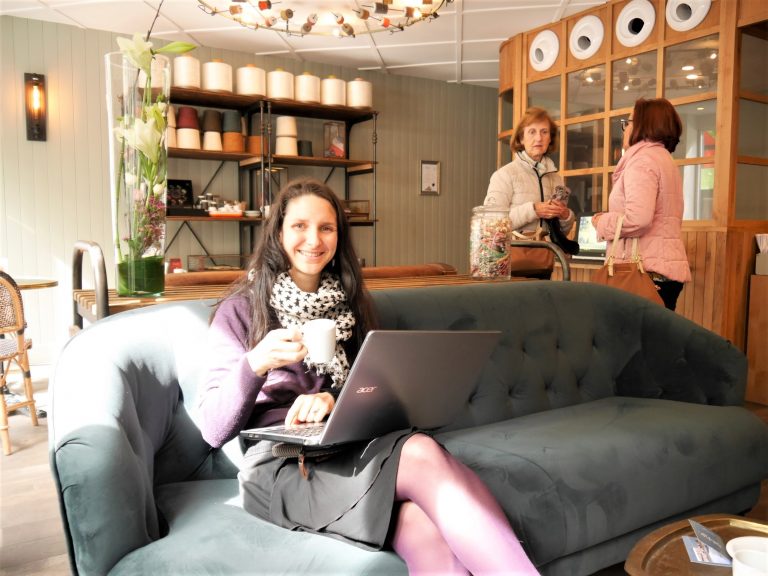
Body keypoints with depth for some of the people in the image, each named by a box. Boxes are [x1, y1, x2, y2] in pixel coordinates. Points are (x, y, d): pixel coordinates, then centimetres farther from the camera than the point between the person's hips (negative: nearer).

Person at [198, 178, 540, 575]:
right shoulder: (242, 308, 5)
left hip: (352, 447, 4)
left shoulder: (349, 301, 18)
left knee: (426, 531, -34)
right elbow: (213, 430, -1)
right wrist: (254, 364, -20)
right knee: (422, 454, -33)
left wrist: (333, 400, -8)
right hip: (281, 464, -3)